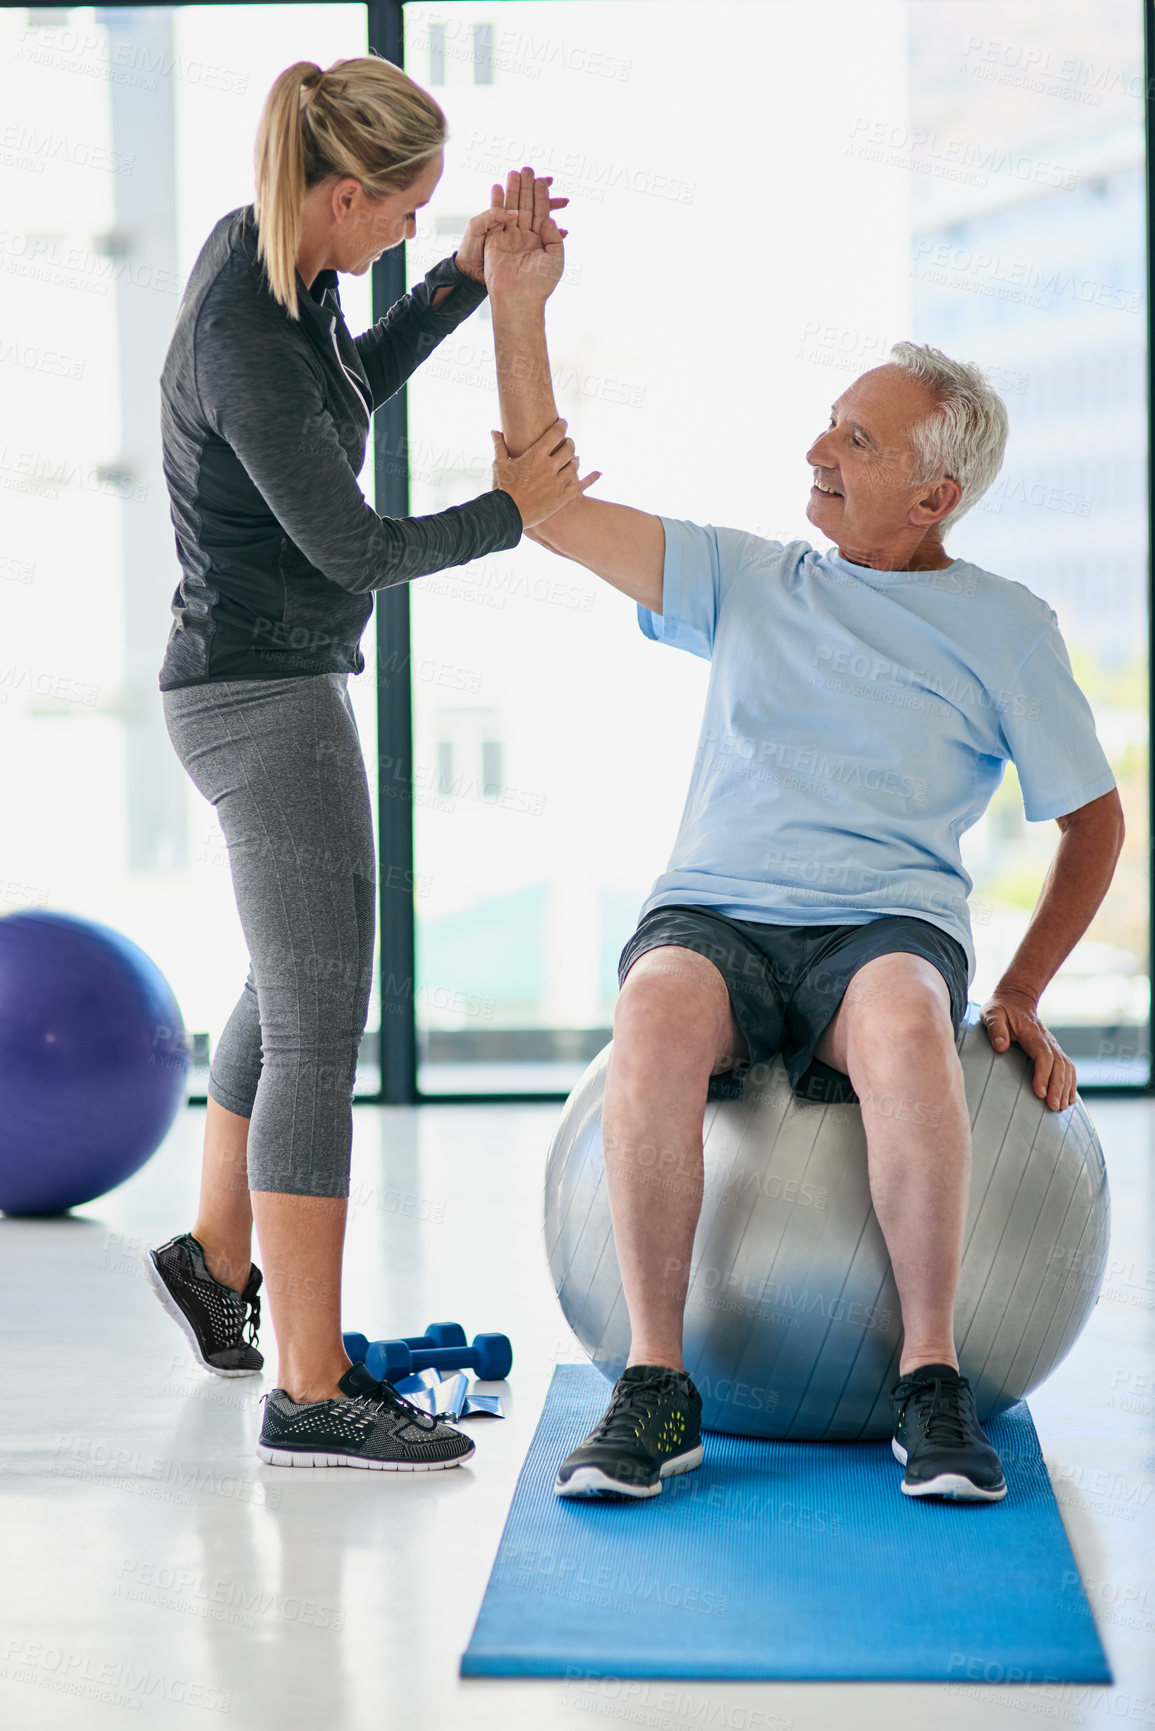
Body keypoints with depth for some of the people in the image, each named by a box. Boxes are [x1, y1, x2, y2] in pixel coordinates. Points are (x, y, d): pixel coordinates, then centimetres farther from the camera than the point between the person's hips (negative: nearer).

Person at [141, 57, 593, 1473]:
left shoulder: (260, 253, 4)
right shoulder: (247, 347, -24)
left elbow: (354, 385, 23)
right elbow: (355, 550, -17)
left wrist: (470, 276, 13)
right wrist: (511, 513, -2)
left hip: (250, 690, 11)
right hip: (267, 701, -11)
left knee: (295, 990, 26)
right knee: (318, 1035, -9)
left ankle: (216, 1262, 44)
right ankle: (310, 1396, -5)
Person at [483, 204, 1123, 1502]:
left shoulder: (1003, 627, 12)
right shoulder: (745, 581, 18)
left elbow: (1093, 820, 18)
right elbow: (551, 505, 12)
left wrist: (1020, 997, 8)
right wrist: (519, 311, 5)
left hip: (889, 923, -1)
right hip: (712, 916, 2)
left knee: (905, 1026, -40)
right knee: (658, 1019, -36)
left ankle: (931, 1377, -28)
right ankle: (655, 1384, -29)